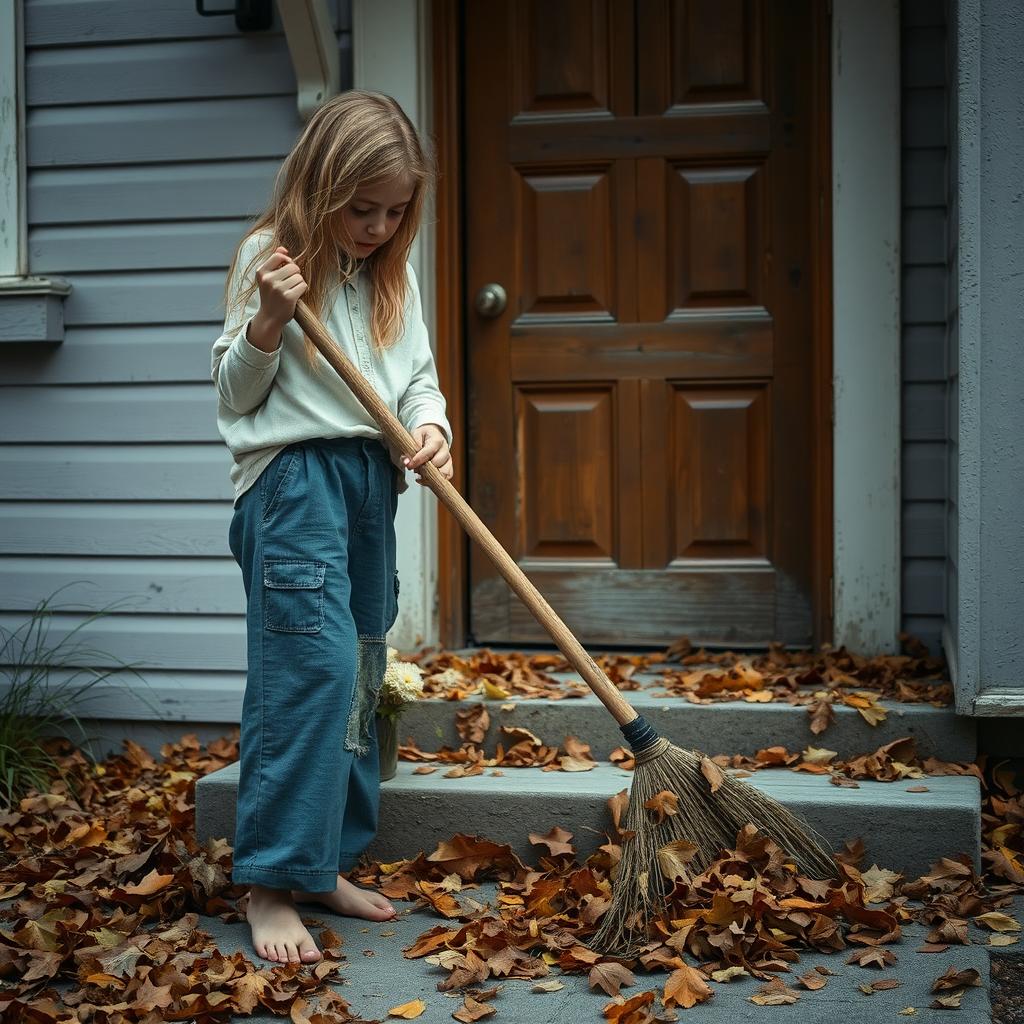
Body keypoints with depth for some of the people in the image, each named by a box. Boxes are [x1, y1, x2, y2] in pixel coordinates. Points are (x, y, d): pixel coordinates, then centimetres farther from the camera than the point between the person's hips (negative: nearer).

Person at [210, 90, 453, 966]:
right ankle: (271, 882, -9)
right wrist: (269, 321, -19)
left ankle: (326, 863, 20)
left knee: (361, 673, 10)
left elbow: (418, 376, 14)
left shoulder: (395, 270, 13)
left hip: (372, 480, 7)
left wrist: (431, 426, -7)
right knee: (311, 665, -16)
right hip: (295, 475, -7)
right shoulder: (270, 256, -3)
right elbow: (234, 395, -2)